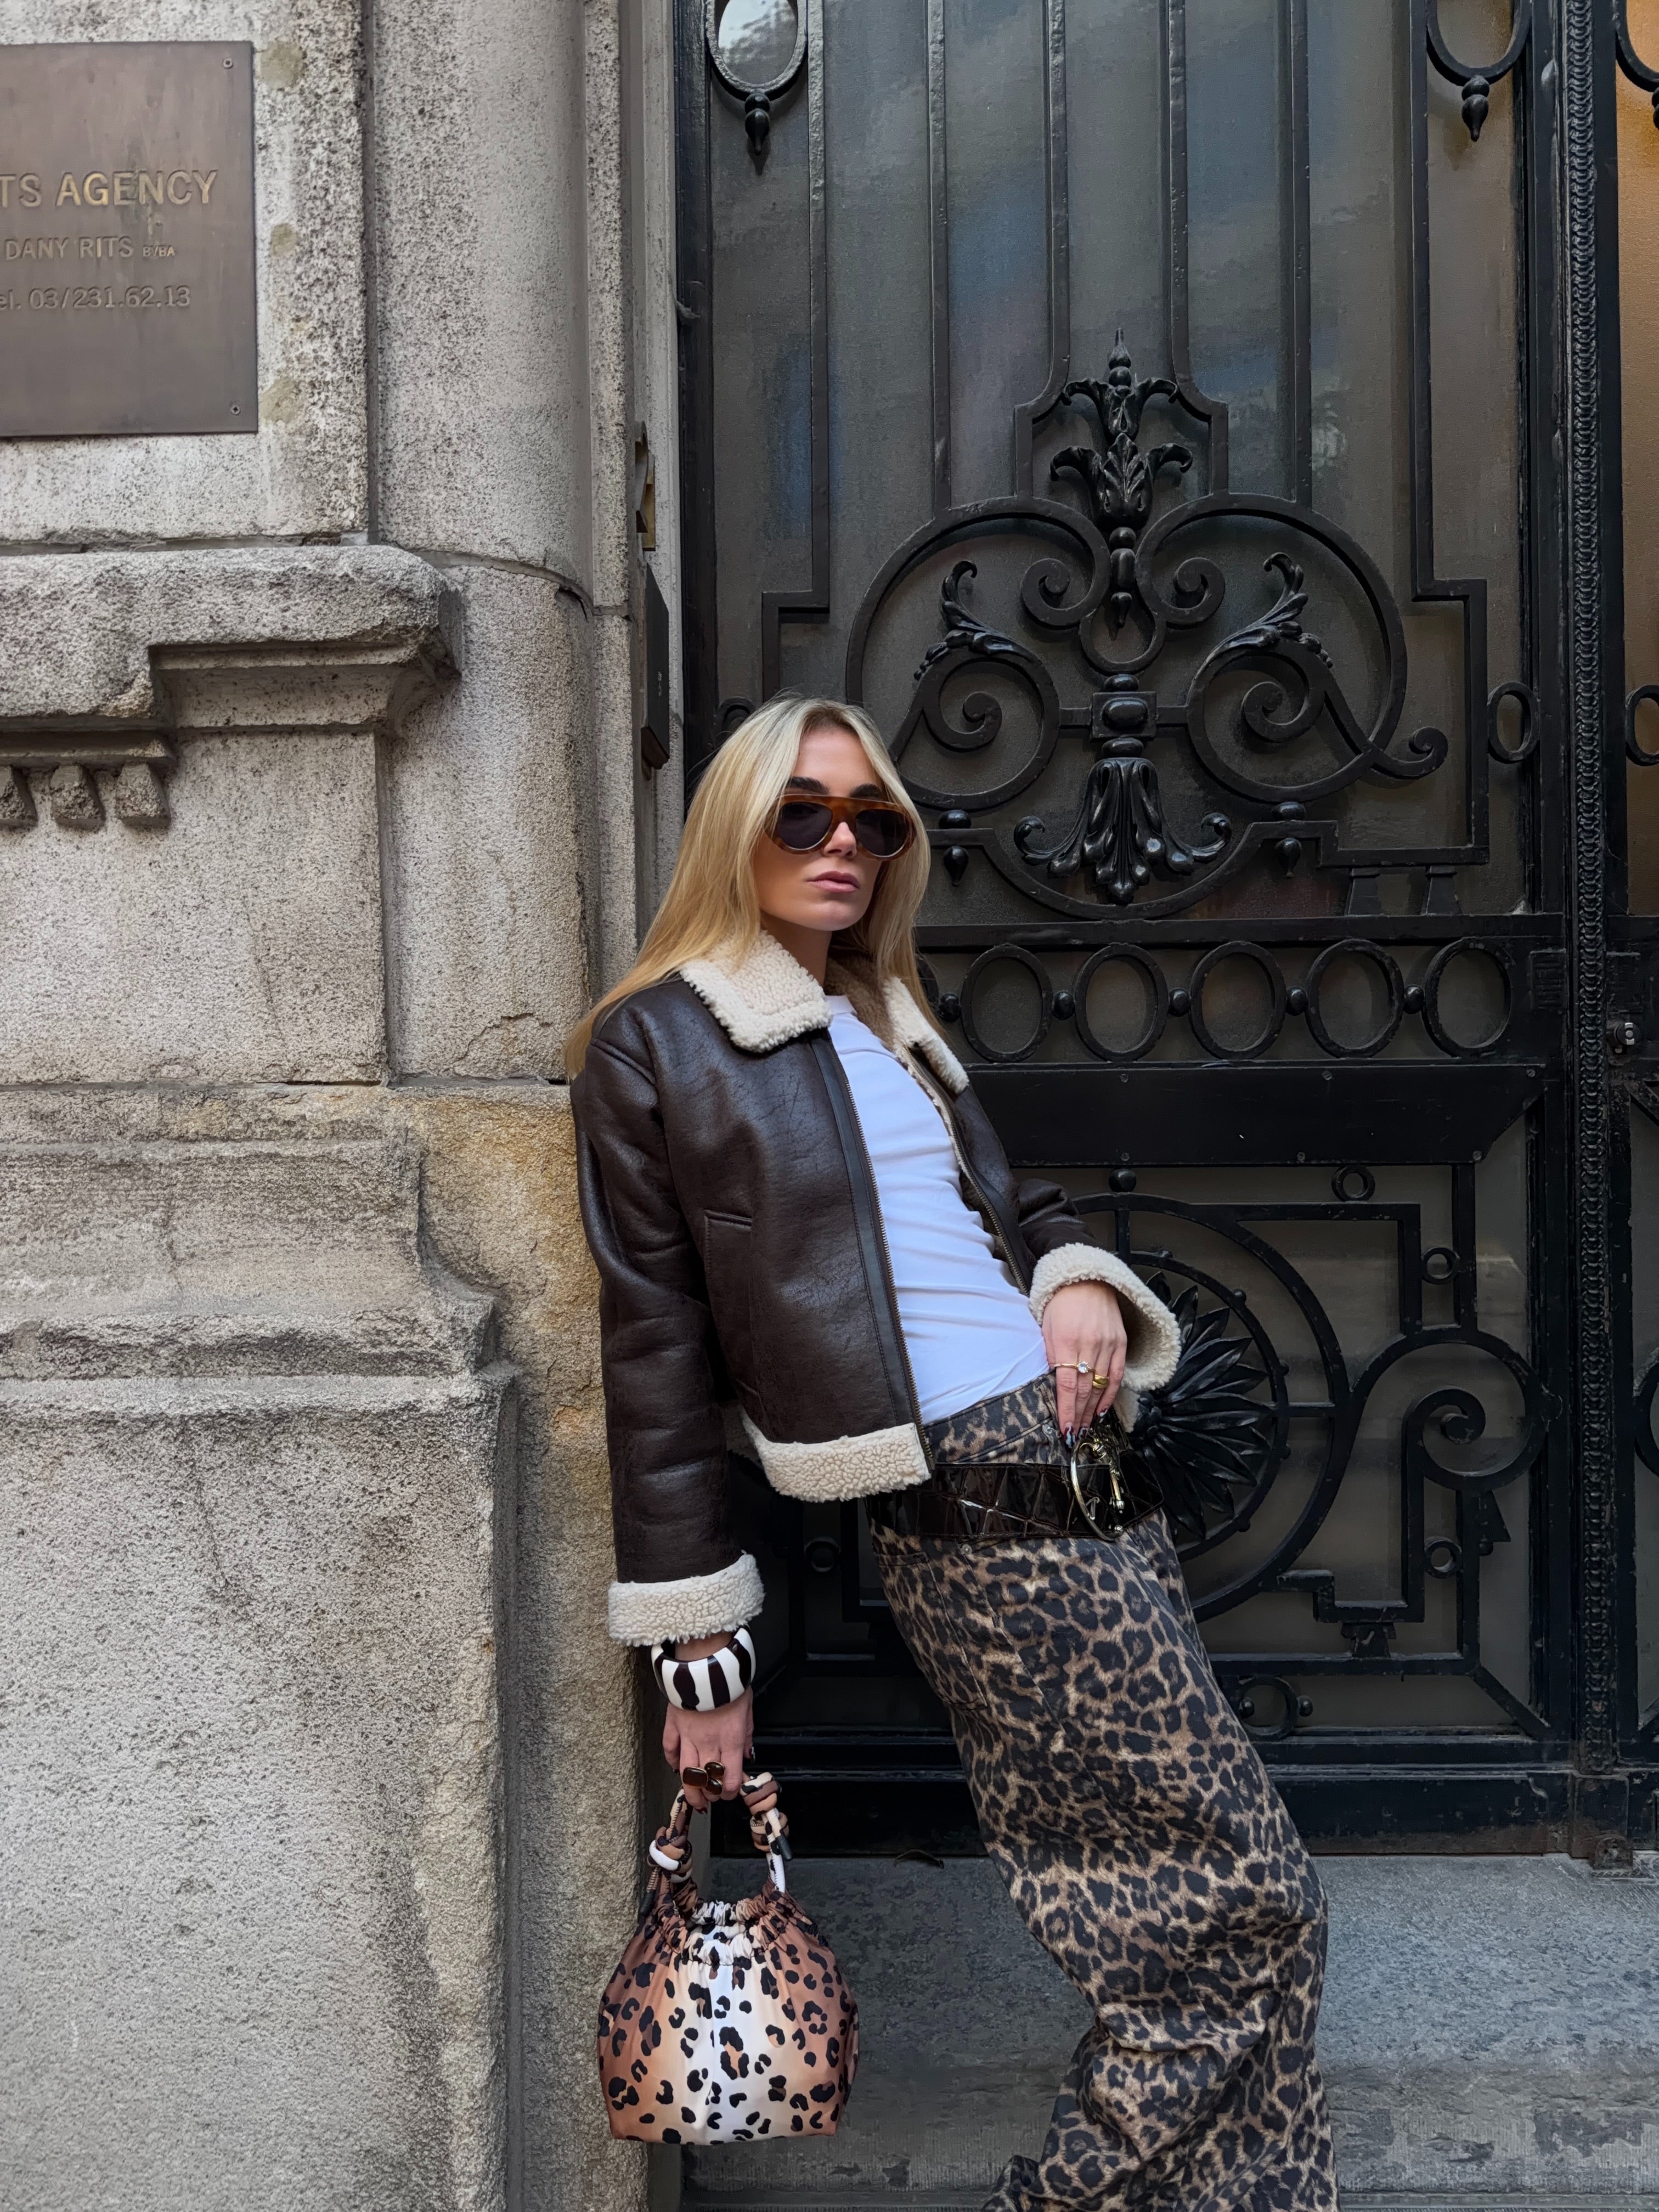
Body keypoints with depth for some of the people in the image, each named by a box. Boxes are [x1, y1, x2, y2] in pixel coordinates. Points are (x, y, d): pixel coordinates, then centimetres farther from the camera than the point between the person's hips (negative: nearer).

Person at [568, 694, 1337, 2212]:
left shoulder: (890, 1023, 21)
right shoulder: (655, 1045, -1)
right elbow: (658, 1351, -3)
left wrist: (1083, 1278, 4)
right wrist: (699, 1652, -4)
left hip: (1081, 1462, 8)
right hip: (974, 1506, -8)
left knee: (1164, 1918, 9)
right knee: (1247, 1904, -4)